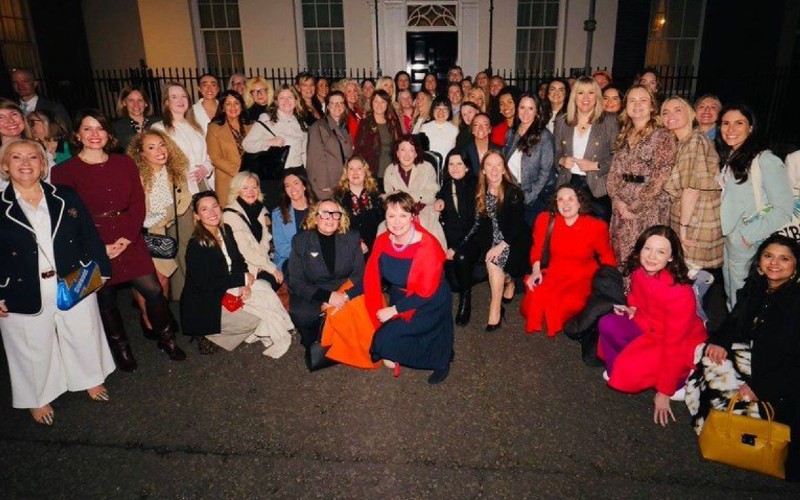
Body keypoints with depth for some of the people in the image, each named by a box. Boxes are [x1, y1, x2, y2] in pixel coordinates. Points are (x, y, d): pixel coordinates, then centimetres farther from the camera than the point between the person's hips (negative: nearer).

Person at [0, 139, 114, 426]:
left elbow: (90, 236, 4)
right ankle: (38, 399, 36)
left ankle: (92, 380, 42)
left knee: (84, 336, 16)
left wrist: (99, 271, -1)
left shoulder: (66, 199, 2)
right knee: (34, 349, 14)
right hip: (26, 296, -1)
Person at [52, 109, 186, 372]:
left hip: (130, 241, 2)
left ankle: (166, 339, 19)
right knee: (105, 301, 10)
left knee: (153, 291, -2)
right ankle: (121, 348, 30)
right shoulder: (65, 171, -4)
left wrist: (128, 237, -11)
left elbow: (138, 203, 2)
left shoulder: (124, 163, 6)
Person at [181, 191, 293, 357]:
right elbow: (205, 284, -22)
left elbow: (239, 261, 7)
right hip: (205, 306, -7)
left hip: (228, 290, 7)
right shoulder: (196, 245, -20)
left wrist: (245, 284, -13)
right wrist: (243, 279, -17)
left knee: (264, 288, -12)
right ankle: (209, 337, 2)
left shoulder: (226, 230, 1)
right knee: (258, 317, -16)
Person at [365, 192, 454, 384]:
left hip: (428, 305, -5)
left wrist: (393, 310, -22)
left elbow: (425, 293, -24)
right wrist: (378, 313, -14)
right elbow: (372, 277, -7)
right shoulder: (382, 241, -8)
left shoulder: (428, 246, -25)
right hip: (399, 297, 5)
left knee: (387, 338, -18)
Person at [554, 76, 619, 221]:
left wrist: (596, 165, -15)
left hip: (597, 187, -3)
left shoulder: (609, 121, 1)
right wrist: (561, 161, -6)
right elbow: (556, 152, 15)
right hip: (568, 184, 3)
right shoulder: (562, 121, 11)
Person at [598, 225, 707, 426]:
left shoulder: (680, 293, -32)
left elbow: (674, 345, -26)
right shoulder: (639, 271, -13)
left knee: (628, 374, -22)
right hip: (648, 329, 6)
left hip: (682, 346, -6)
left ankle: (679, 380, 1)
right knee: (607, 324, -16)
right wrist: (631, 309, -10)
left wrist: (664, 392, -20)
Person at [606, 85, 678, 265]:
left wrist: (635, 206, -13)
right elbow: (614, 172, 10)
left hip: (649, 208, -5)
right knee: (620, 256, 8)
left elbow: (661, 177, -11)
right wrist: (618, 201, -6)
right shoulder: (623, 136, 13)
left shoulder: (664, 135, -4)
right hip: (621, 208, 5)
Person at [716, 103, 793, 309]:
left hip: (752, 248, -7)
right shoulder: (726, 160, 8)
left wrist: (748, 235, -17)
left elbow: (784, 209, -17)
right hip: (728, 243, 7)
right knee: (731, 297, 19)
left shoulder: (765, 160, -16)